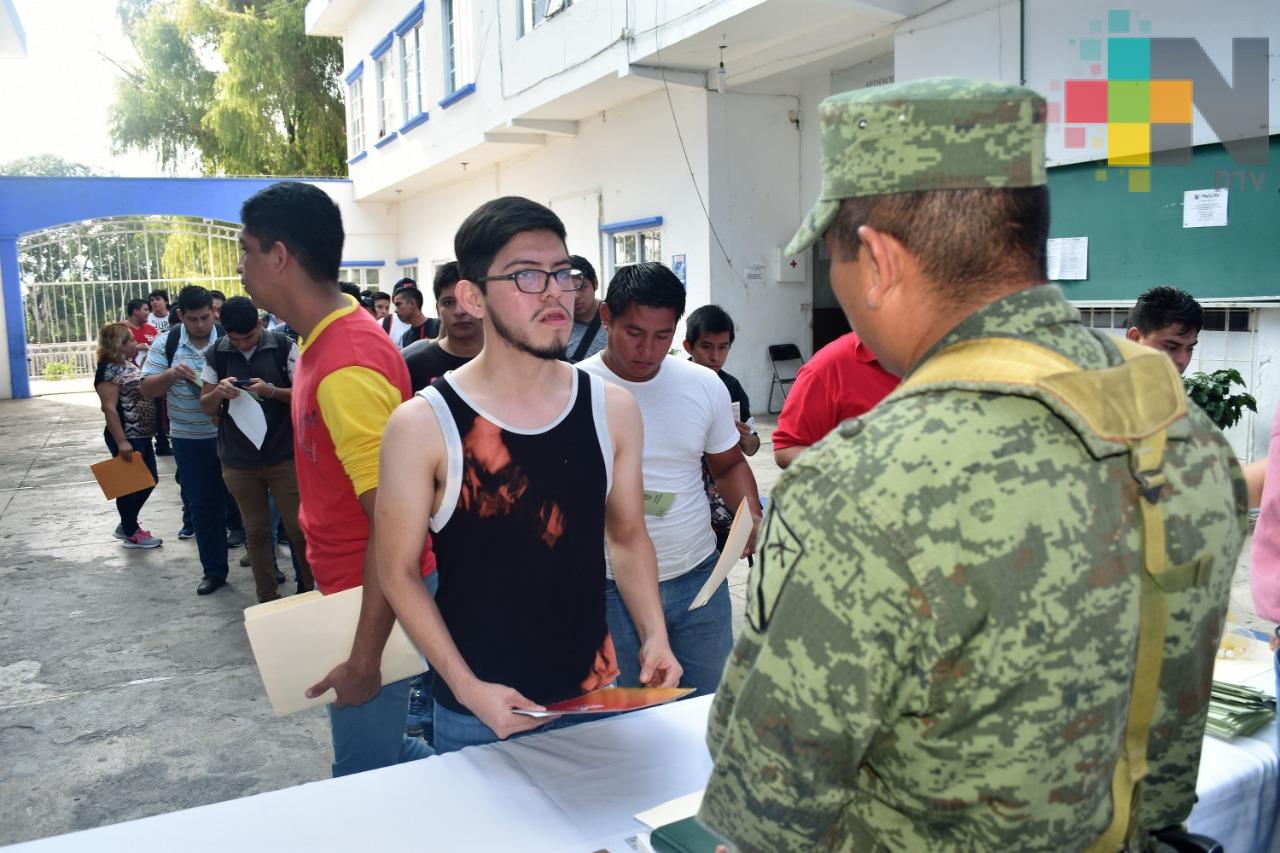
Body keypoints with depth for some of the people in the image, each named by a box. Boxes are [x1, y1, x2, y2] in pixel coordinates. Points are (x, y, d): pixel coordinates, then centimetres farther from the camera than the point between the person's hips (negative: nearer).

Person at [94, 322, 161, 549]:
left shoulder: (129, 364, 10)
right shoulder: (108, 370, -17)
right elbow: (109, 408, -22)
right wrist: (121, 442, -24)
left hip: (142, 435, 9)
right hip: (126, 438, -9)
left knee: (150, 479, 16)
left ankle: (126, 524, 30)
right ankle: (131, 533, 17)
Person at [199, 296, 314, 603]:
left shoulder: (283, 346, -5)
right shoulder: (216, 354, 4)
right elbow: (206, 407, 8)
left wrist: (271, 390, -20)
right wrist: (219, 392, -14)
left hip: (284, 456, -2)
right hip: (238, 460, 3)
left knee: (299, 527, 2)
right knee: (256, 532, 11)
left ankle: (311, 588, 20)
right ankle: (268, 598, 22)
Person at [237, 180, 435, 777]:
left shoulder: (348, 367, -26)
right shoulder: (324, 341, 7)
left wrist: (364, 660, -24)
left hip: (377, 600, -9)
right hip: (350, 587, 9)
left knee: (363, 779, 5)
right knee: (381, 745, 22)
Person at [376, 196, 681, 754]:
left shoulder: (612, 410, -4)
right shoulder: (422, 425, -15)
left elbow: (627, 535, 7)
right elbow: (398, 570, -9)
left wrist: (654, 636, -5)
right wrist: (468, 688, -15)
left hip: (595, 694, 4)